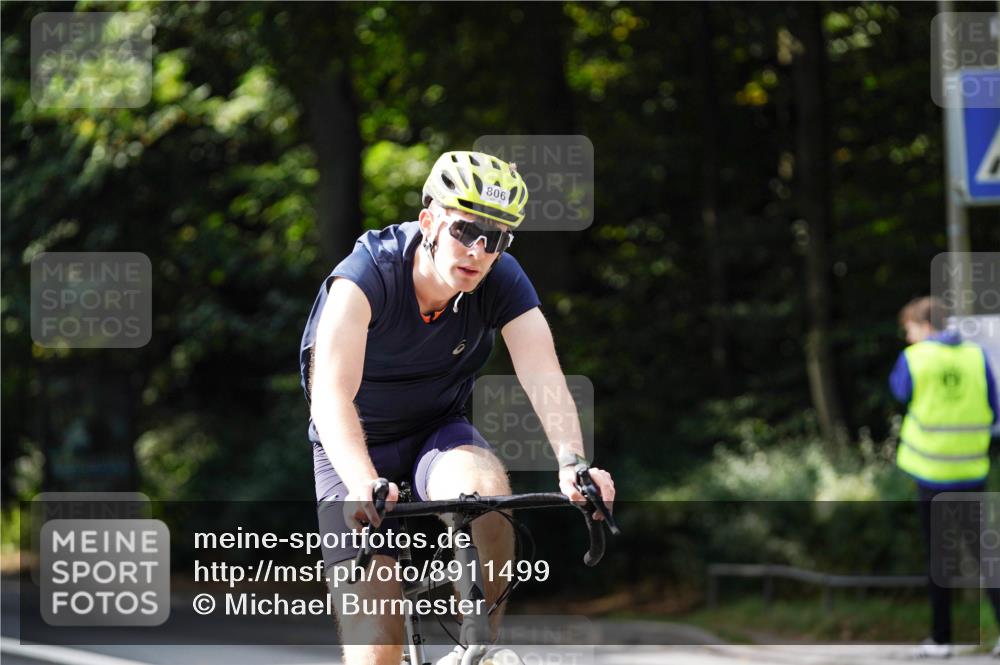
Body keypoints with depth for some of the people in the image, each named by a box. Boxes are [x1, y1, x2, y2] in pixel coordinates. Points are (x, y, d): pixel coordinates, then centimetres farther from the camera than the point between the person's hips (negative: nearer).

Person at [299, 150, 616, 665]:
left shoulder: (502, 282, -17)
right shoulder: (368, 275, -26)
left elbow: (544, 377, -28)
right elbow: (331, 394, -37)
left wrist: (572, 462, -47)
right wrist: (364, 484, -54)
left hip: (438, 436, 2)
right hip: (358, 450, -2)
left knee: (485, 486, -35)